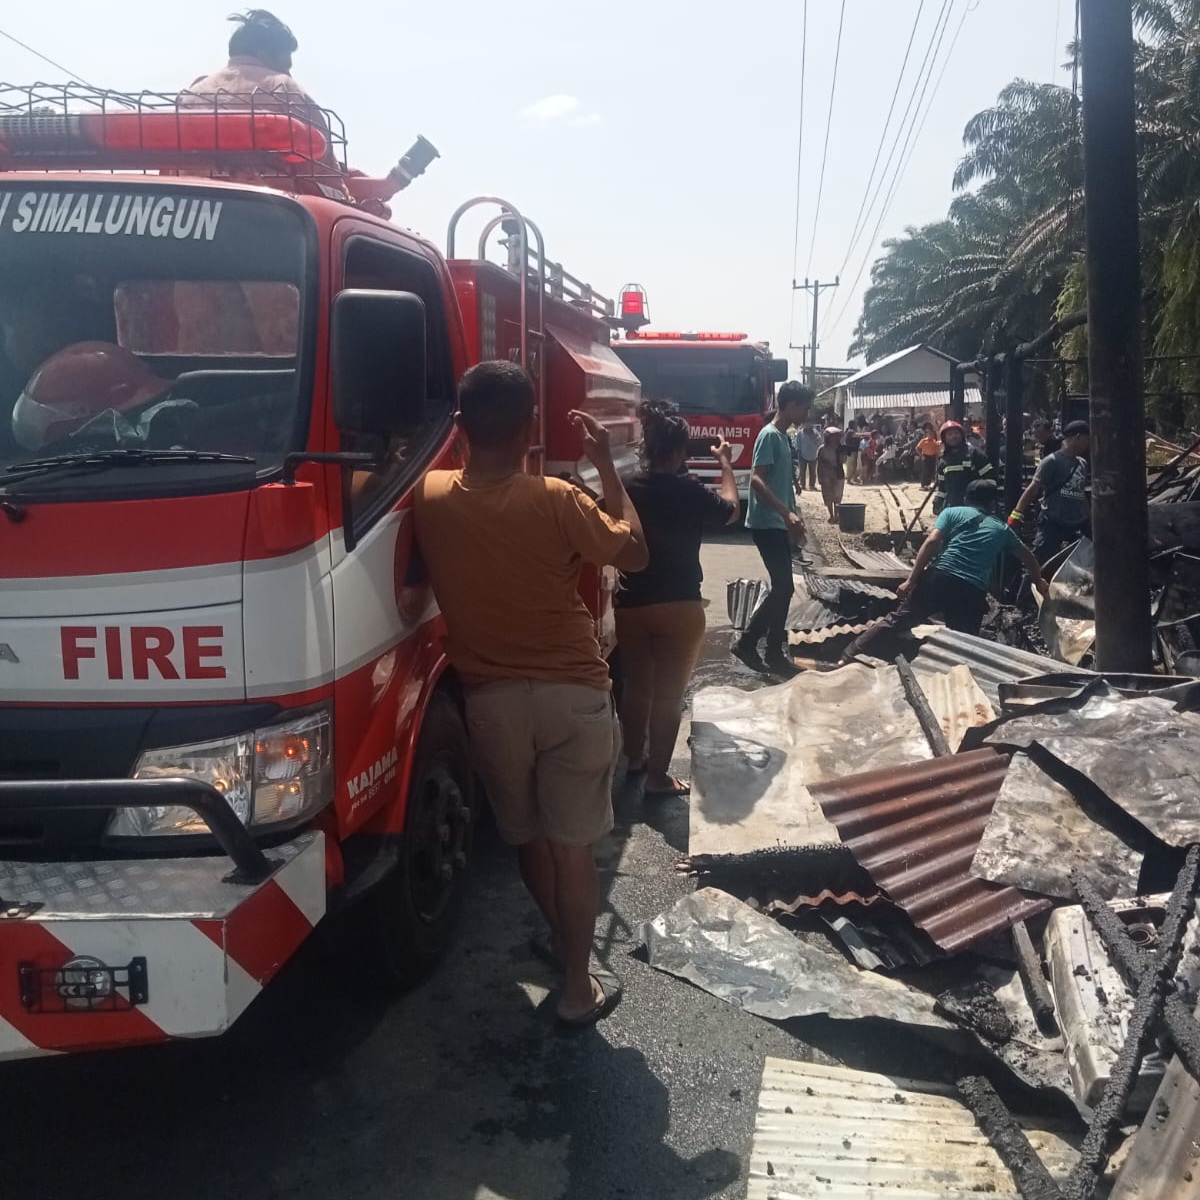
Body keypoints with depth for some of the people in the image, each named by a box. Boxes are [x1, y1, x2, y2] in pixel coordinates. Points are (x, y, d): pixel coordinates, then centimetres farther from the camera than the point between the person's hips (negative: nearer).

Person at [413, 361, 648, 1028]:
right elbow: (635, 553, -2)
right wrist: (606, 465, 5)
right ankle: (579, 988, 17)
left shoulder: (431, 499, -6)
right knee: (572, 843, 7)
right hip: (572, 694, -3)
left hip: (490, 697, 3)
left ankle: (560, 937, 42)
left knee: (527, 834, 22)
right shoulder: (555, 501, -15)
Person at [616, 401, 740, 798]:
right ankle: (657, 776, 11)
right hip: (679, 607, -4)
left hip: (630, 606, 4)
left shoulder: (626, 489, -3)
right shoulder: (689, 492, -13)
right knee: (668, 694, 5)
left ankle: (634, 758, 36)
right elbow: (731, 510, 6)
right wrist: (726, 464, 18)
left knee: (635, 686, 18)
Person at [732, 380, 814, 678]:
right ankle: (746, 642, 1)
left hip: (777, 524, 10)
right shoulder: (770, 435, -14)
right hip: (767, 524, -10)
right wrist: (787, 513, -29)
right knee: (783, 587, -8)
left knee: (782, 587, 10)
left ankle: (774, 653, 15)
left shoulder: (782, 436, 15)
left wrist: (791, 518, 22)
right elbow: (757, 480, -23)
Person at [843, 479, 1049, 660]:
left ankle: (848, 658, -1)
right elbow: (1028, 557, 41)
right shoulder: (1001, 529, 26)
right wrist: (1039, 582, 60)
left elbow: (931, 542, 0)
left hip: (938, 578, -1)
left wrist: (911, 580, -3)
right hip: (973, 591, 1)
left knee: (897, 621, 4)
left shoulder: (953, 512, 18)